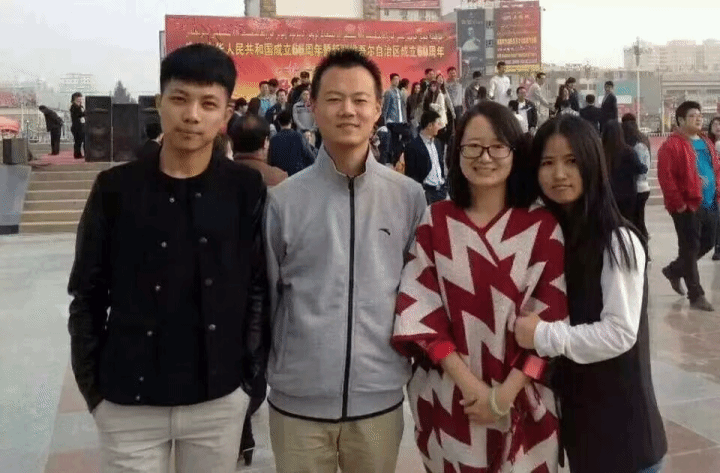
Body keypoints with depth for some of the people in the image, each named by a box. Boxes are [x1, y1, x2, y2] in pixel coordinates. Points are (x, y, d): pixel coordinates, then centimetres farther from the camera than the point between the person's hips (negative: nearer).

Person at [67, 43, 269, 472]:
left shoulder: (247, 189, -5)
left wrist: (251, 371, -2)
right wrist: (93, 387, 0)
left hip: (220, 399, 1)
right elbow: (88, 296, 1)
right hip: (129, 403, 0)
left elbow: (261, 286, 0)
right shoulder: (116, 189, -5)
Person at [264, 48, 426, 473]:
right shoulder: (283, 200, -5)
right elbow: (264, 294, 3)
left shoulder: (410, 197, -2)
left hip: (380, 399, 1)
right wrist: (259, 370, 6)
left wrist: (411, 357, 7)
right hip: (297, 400, -1)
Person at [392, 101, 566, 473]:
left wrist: (506, 393, -13)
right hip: (448, 398, 1)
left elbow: (551, 320, -6)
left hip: (523, 402, 0)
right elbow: (419, 310, -6)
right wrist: (469, 384, -13)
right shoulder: (435, 220, -2)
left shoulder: (543, 226, -3)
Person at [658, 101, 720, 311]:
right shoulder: (672, 145, -10)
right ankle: (696, 296, 6)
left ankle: (674, 270, 35)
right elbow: (666, 177, -16)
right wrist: (678, 203, -17)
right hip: (687, 206, -8)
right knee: (690, 248, -2)